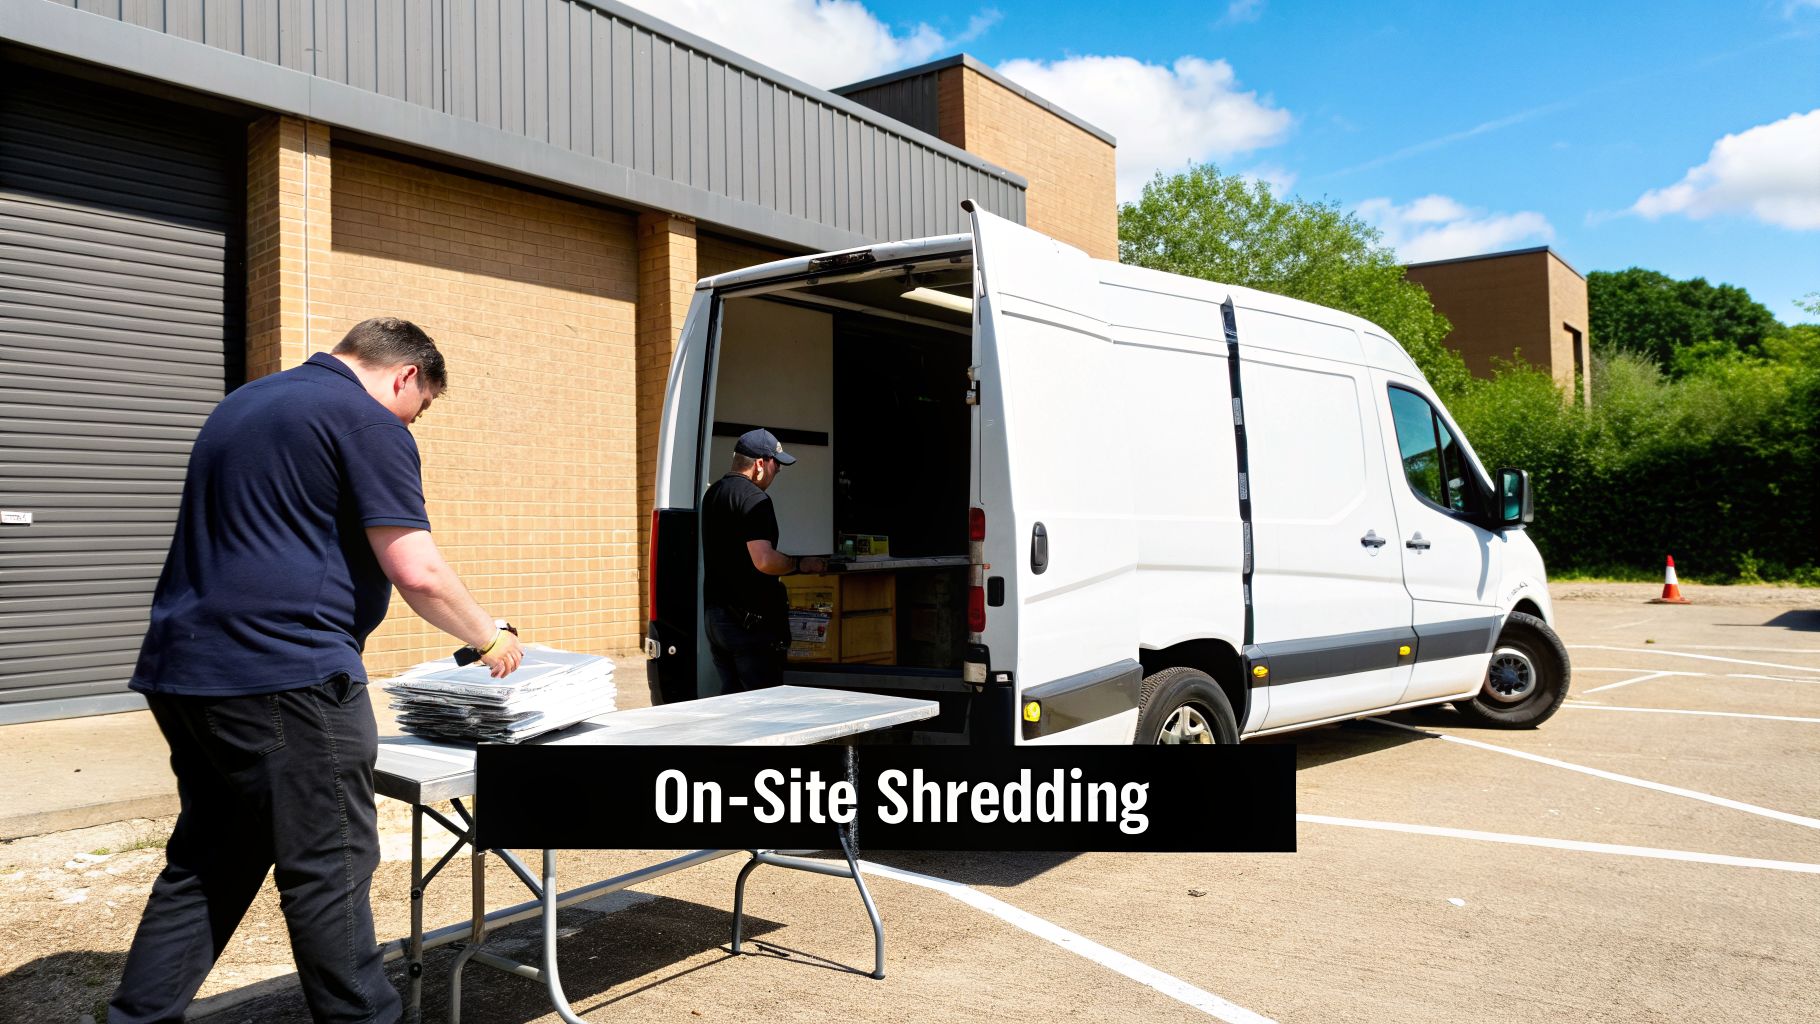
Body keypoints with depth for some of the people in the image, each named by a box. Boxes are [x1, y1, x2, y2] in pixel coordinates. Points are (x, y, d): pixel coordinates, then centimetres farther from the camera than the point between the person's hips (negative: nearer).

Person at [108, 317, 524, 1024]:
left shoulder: (244, 404, 20)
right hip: (282, 674, -9)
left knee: (206, 864, 18)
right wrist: (489, 638, 0)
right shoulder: (368, 424, -9)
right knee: (328, 871, -1)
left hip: (182, 666, 9)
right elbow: (418, 574, -15)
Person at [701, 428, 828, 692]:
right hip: (749, 619, -9)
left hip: (714, 614, 9)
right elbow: (764, 561, -26)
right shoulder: (754, 499, -15)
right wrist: (800, 563, -10)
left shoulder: (712, 494, 15)